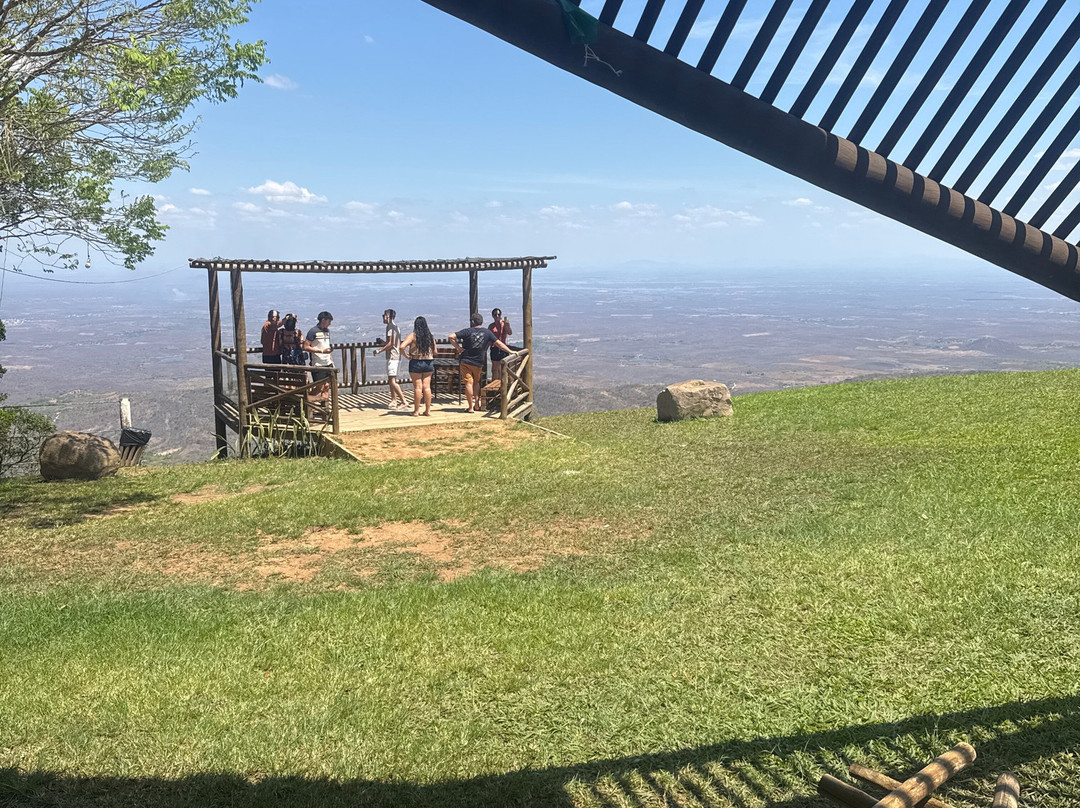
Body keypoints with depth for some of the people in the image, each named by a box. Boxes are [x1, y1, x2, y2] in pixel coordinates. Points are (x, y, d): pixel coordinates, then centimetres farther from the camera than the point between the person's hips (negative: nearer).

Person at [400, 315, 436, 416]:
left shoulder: (413, 336, -7)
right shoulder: (430, 337, 5)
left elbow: (402, 347, -19)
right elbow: (435, 352, 7)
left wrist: (406, 356, -6)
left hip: (416, 363, -3)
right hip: (429, 363, 3)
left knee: (417, 387, 0)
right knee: (427, 387, 6)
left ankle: (416, 410, 6)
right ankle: (428, 410, 8)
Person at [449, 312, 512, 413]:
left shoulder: (467, 331, -8)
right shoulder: (487, 332, 0)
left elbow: (451, 337, -16)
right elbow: (498, 343, 3)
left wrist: (458, 347, -9)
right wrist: (510, 351, 10)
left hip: (465, 361, -3)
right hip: (478, 363, 3)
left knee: (468, 383, -1)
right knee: (476, 382, 20)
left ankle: (470, 407, -2)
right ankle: (477, 404, 17)